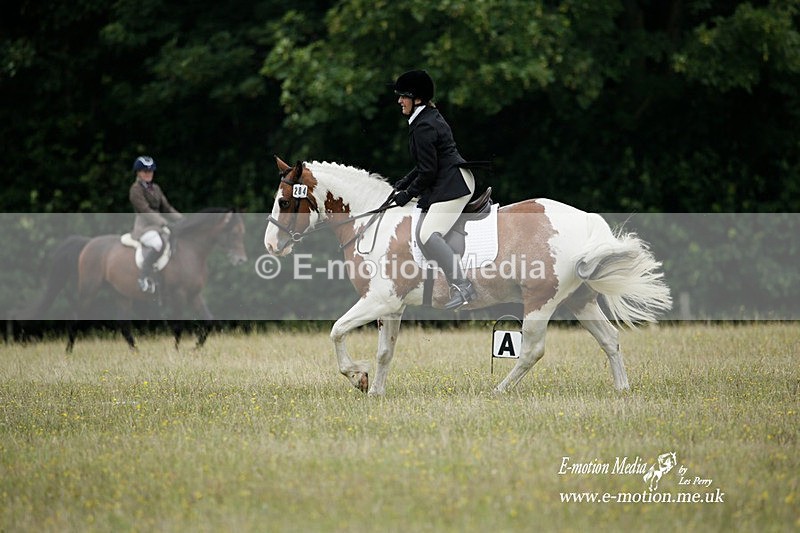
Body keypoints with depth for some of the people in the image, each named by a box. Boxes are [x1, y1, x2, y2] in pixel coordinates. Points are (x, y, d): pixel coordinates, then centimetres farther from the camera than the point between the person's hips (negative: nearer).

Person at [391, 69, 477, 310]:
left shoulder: (424, 127, -15)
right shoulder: (431, 117, 18)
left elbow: (428, 171, -17)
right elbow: (426, 165, 24)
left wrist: (408, 194, -6)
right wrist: (403, 184, 19)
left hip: (452, 186, -12)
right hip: (455, 181, 12)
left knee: (428, 235, -20)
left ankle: (461, 286, -29)